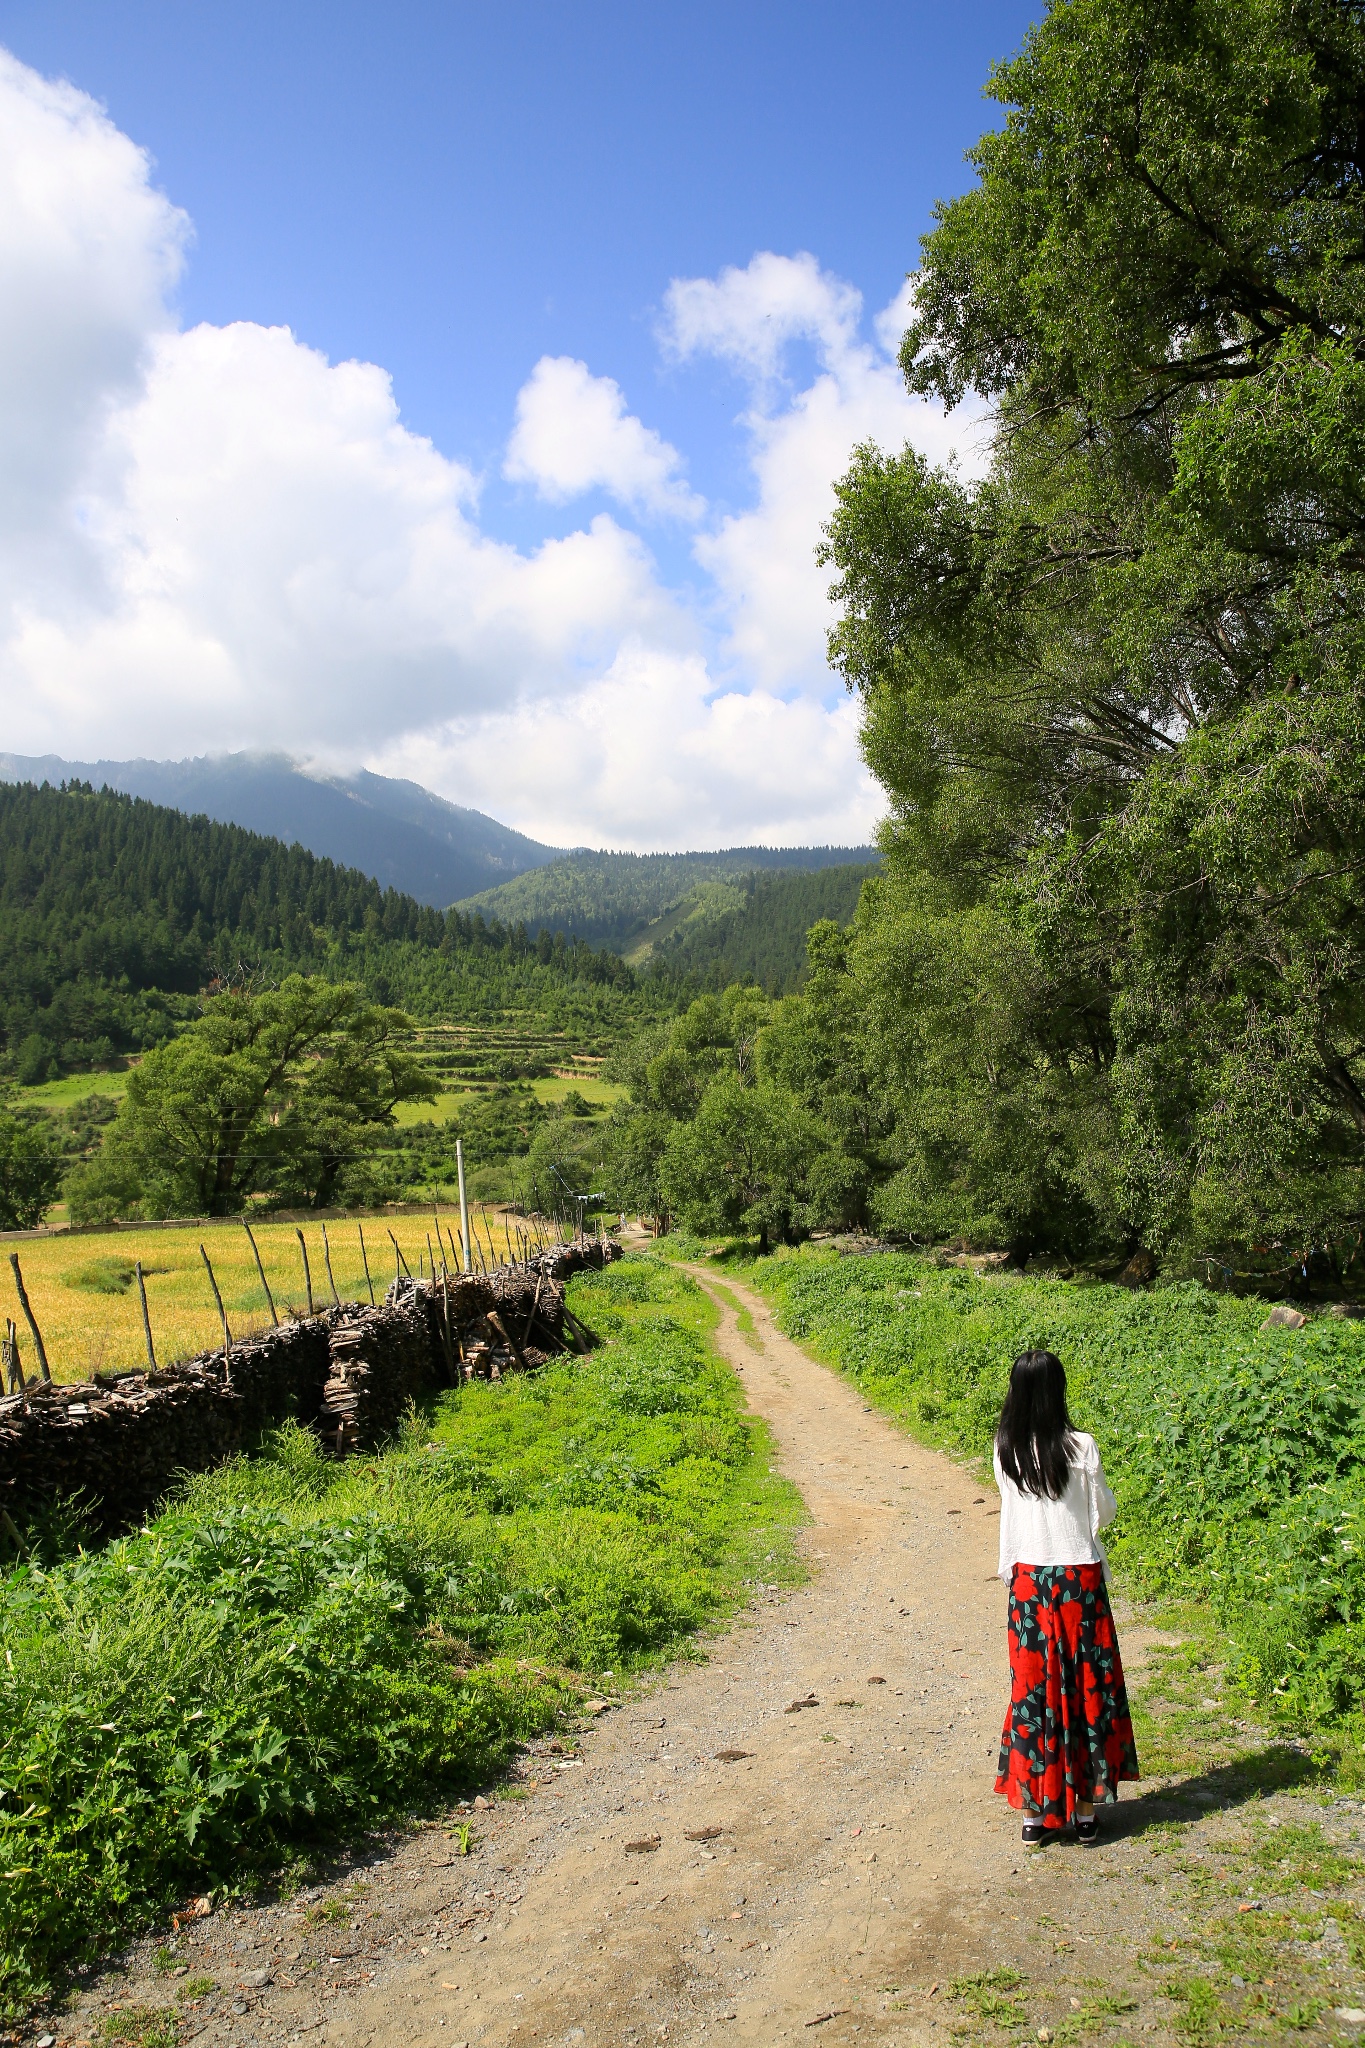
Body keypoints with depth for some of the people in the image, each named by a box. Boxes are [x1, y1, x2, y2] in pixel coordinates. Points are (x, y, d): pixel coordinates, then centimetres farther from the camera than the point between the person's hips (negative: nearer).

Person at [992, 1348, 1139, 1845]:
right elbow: (1105, 1511, -2)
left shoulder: (1006, 1451, -6)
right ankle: (1085, 1810, 20)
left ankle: (1034, 1811, 18)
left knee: (1033, 1686, 10)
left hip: (1029, 1579, 2)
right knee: (1085, 1685, 11)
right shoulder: (1080, 1446, -14)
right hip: (1079, 1578, -2)